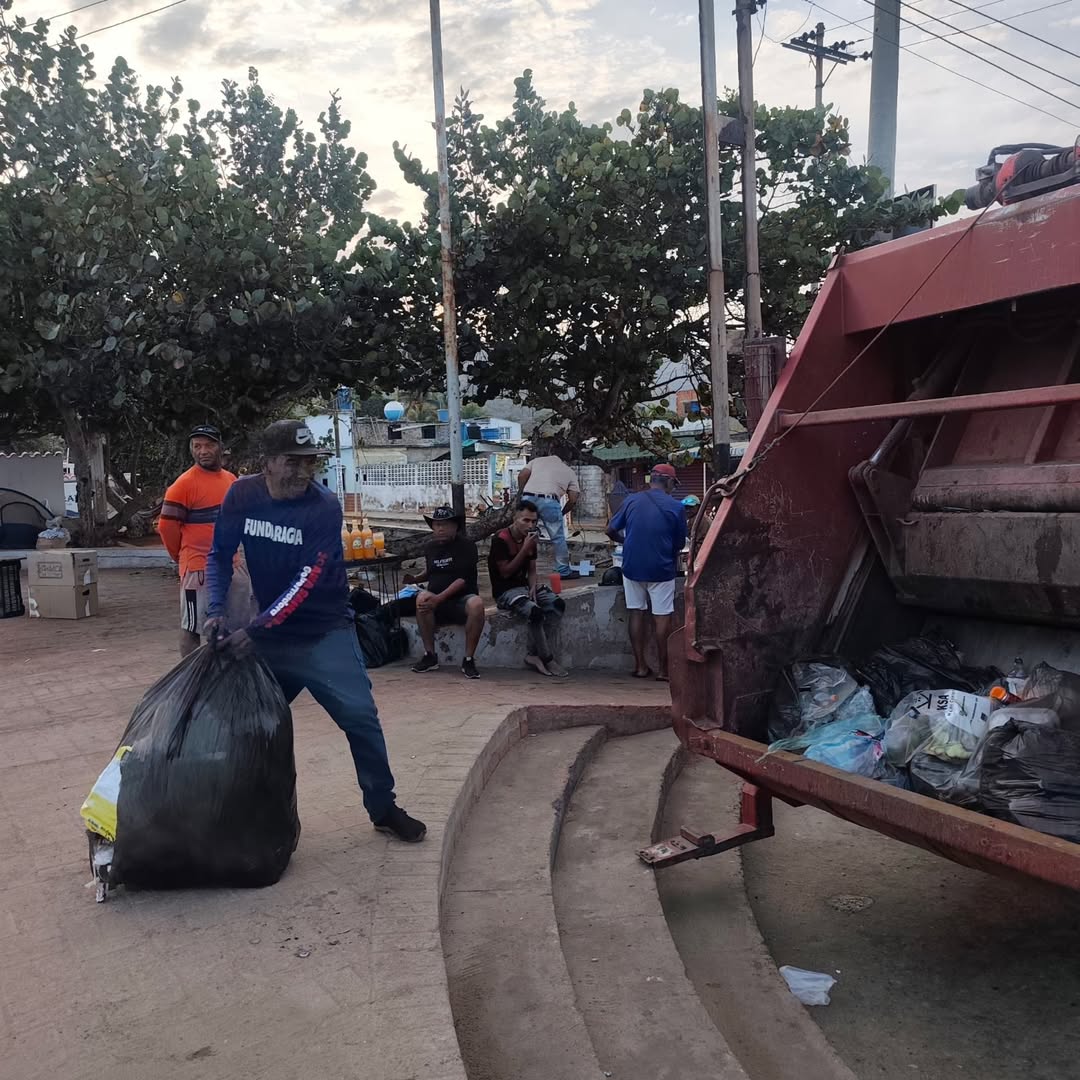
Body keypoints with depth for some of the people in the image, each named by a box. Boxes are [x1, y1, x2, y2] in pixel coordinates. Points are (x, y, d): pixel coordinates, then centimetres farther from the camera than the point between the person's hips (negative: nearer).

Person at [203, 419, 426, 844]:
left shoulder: (324, 506, -18)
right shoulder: (241, 496, -6)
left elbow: (306, 581, -23)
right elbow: (220, 555, 3)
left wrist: (254, 630, -29)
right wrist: (217, 611, -13)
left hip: (324, 630, -3)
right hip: (269, 631, 4)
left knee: (359, 715, -7)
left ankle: (383, 808, 8)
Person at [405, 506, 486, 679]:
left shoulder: (466, 546, -5)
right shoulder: (430, 547, 12)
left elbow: (463, 579, -15)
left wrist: (439, 598, -26)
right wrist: (416, 578, 6)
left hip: (462, 598, -3)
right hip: (436, 603, 4)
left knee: (476, 604, -38)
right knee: (422, 597, -31)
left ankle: (468, 660, -24)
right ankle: (430, 656, -20)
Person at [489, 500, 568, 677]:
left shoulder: (530, 539, 9)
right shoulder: (500, 539, -13)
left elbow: (531, 570, 14)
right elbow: (505, 572, -16)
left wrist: (533, 587, -7)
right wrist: (525, 549, -19)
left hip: (524, 585, 7)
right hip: (505, 591, -7)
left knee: (558, 604, -16)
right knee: (535, 611, -33)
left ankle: (534, 655, -16)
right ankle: (548, 660, -17)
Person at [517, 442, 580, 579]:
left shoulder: (537, 460, 26)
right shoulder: (569, 472, 23)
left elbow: (521, 476, 10)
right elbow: (573, 500, 15)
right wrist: (562, 514, 28)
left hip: (528, 497, 2)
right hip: (549, 501, -2)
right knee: (558, 538, 8)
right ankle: (563, 571, 13)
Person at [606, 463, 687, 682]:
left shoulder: (632, 501, 0)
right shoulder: (675, 507, -7)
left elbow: (611, 530, 4)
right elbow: (680, 543, 2)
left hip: (632, 566, 3)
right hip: (661, 569, -3)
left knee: (636, 614, 10)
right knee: (662, 617, 4)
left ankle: (640, 666, 14)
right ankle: (662, 668, 8)